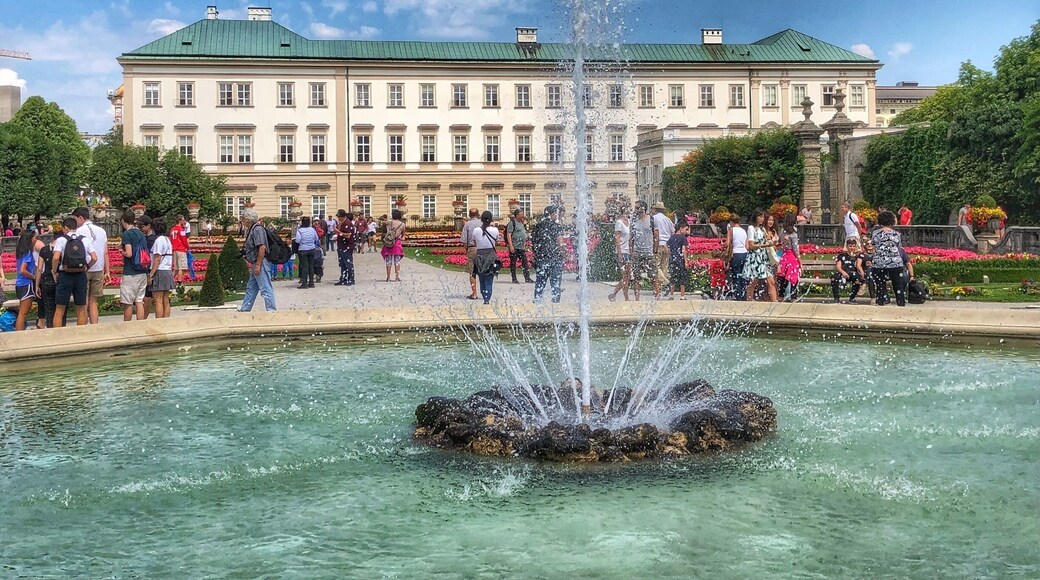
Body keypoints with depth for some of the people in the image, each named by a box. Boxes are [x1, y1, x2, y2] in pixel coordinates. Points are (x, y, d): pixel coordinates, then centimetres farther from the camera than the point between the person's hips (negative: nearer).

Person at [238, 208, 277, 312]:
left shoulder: (258, 229, -16)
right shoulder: (251, 229, 16)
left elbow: (262, 247, -24)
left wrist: (257, 265, -24)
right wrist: (251, 264, 22)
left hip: (261, 264, -11)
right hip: (255, 264, 11)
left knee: (265, 288, -8)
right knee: (251, 288, 18)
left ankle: (271, 310, -5)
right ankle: (245, 309, 26)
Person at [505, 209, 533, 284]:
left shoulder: (521, 223, 17)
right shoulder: (512, 222, -8)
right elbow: (508, 235, -14)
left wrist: (525, 245, 22)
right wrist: (511, 246, -20)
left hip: (522, 247, 8)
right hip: (514, 247, -8)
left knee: (525, 262, 3)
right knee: (513, 263, 0)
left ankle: (527, 278, 4)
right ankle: (514, 279, 4)